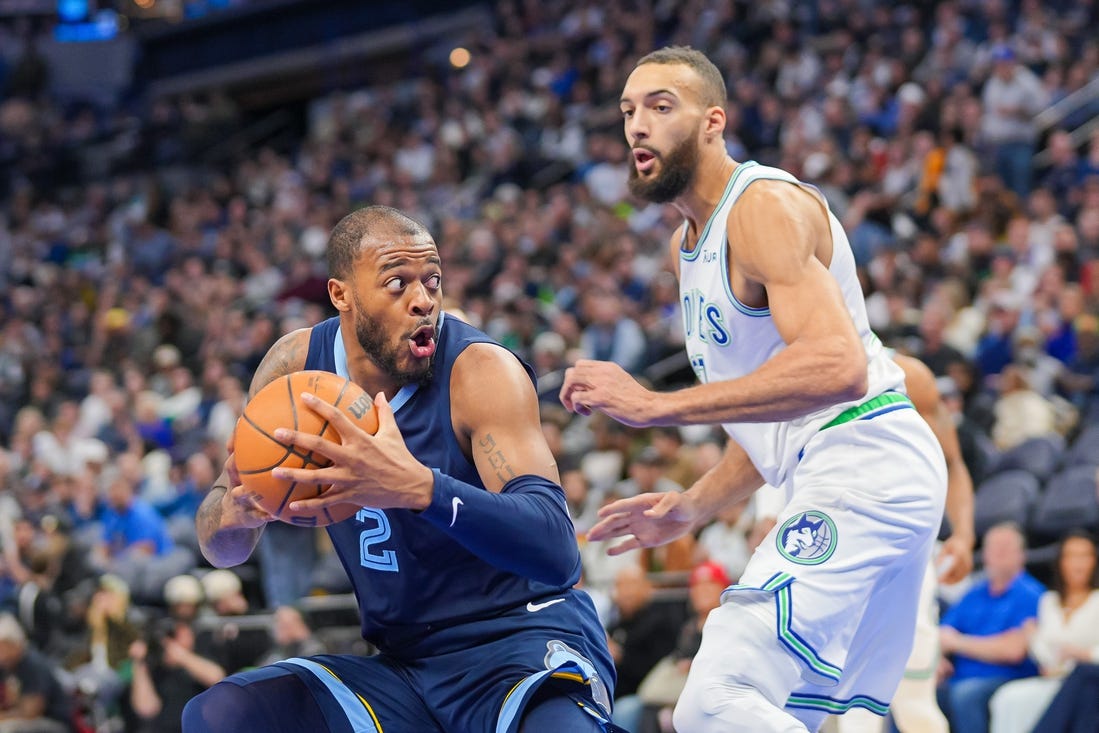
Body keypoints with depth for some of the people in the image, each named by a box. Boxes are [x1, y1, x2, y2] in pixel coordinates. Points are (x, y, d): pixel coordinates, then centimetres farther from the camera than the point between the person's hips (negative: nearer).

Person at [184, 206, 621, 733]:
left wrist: (421, 488, -44)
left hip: (525, 646, -5)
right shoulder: (296, 364, -1)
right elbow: (220, 547, 8)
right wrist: (234, 510, -18)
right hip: (404, 664, 6)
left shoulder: (480, 370, -16)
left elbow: (557, 552, -29)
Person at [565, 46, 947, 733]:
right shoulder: (687, 243, 21)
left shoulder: (766, 206, -11)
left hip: (863, 469, -11)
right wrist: (692, 508, 17)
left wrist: (656, 405, -26)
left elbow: (836, 368, -26)